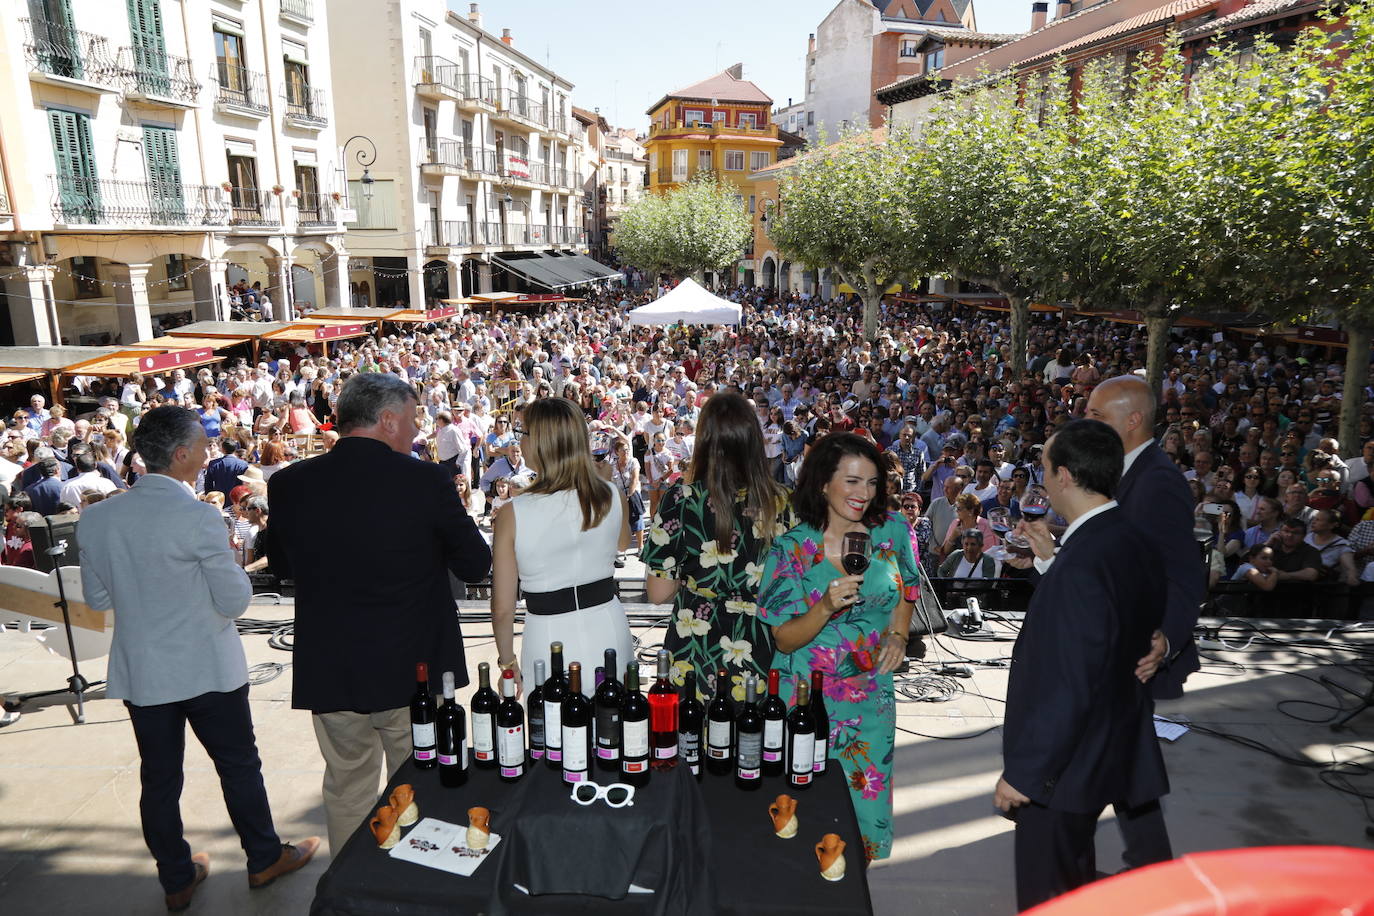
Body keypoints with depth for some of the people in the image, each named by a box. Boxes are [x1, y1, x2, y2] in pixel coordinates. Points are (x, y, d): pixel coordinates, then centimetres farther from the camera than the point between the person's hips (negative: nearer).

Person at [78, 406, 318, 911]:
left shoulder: (96, 517, -4)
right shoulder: (199, 517, -22)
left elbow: (97, 598, 6)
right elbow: (235, 600, -17)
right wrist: (227, 563, 1)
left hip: (139, 671, 5)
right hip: (207, 668, -5)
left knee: (159, 777, 16)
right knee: (238, 764, 13)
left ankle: (176, 879, 32)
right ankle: (264, 859, 30)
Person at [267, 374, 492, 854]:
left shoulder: (289, 485, -6)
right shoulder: (426, 480, -17)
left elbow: (281, 566, 10)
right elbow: (475, 565, -7)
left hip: (330, 672, 3)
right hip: (416, 670, -2)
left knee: (347, 791, 21)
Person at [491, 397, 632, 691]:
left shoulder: (512, 515, -16)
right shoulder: (613, 497, -8)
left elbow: (502, 608, -10)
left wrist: (507, 661, 6)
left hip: (549, 638, -3)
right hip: (609, 631, 3)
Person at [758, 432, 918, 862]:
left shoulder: (892, 530, -4)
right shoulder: (792, 548, -13)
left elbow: (906, 590, 16)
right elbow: (785, 639, -11)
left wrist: (898, 634, -1)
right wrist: (828, 606, -28)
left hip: (872, 693, 3)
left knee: (867, 797, 13)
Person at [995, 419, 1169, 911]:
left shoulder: (1081, 564, -30)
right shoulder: (1133, 542, -1)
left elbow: (1069, 688, -29)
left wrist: (1023, 772, -19)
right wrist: (1054, 559, 10)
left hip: (1065, 760, -9)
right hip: (1111, 748, 9)